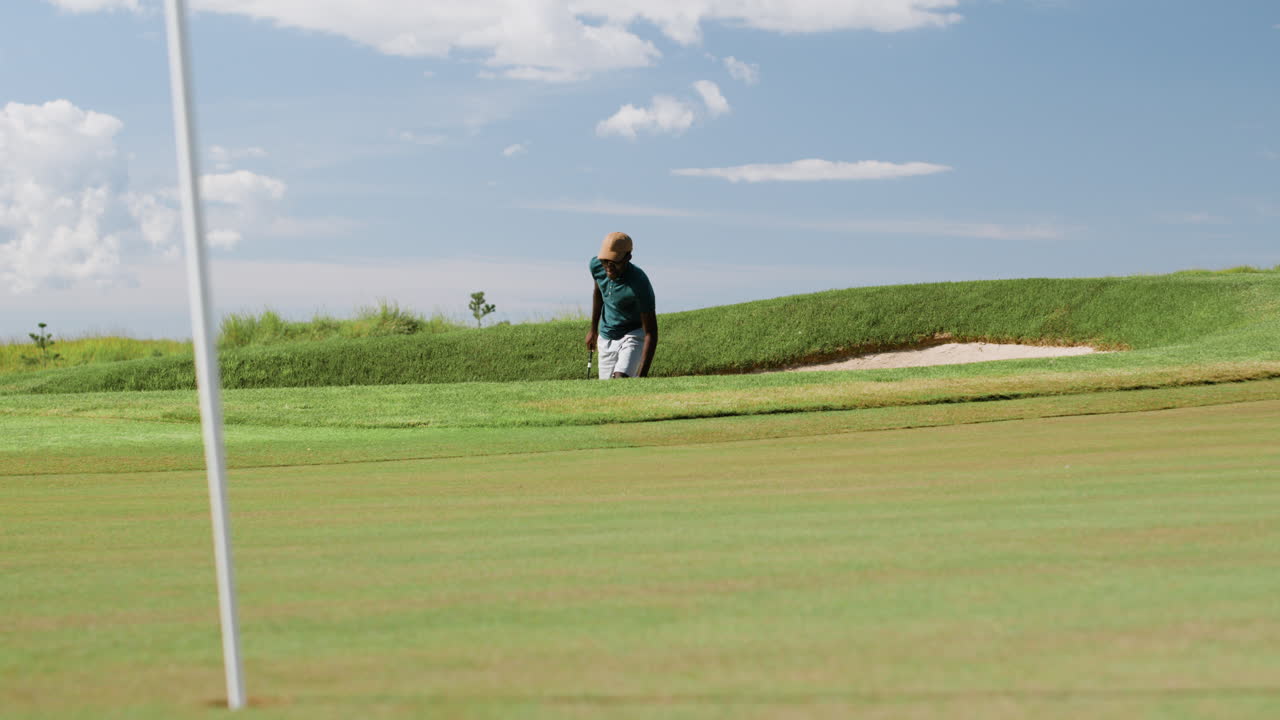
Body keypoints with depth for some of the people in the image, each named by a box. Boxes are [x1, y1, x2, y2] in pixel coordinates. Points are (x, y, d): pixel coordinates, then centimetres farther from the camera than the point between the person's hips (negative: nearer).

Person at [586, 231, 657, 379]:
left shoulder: (640, 285, -31)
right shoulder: (596, 265, -15)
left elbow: (651, 332, -29)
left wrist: (642, 375, -35)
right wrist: (593, 328, 19)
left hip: (635, 334, -6)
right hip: (606, 337, 6)